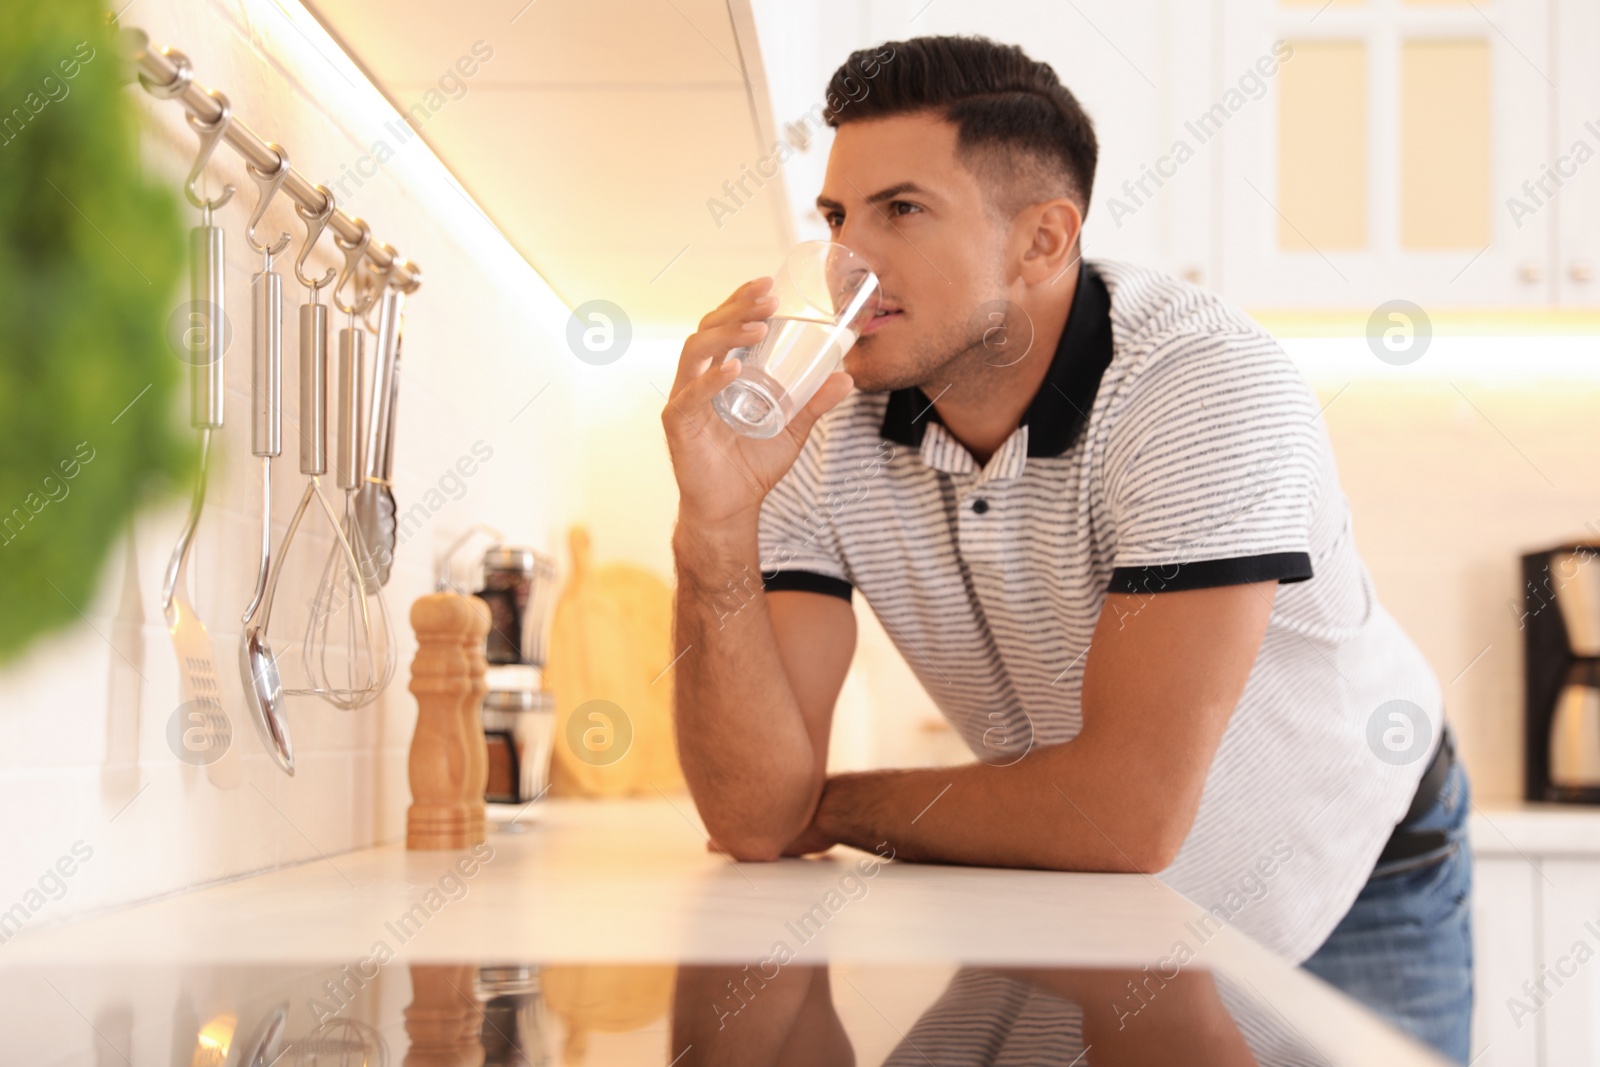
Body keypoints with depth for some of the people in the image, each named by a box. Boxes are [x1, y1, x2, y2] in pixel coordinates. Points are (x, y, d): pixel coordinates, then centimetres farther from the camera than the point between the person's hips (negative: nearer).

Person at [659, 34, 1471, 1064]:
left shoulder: (1208, 387, -27)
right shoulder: (823, 433, -13)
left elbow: (1128, 813, -32)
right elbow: (756, 818, -18)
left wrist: (842, 807, -16)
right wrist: (716, 526, -31)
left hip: (1345, 894, -3)